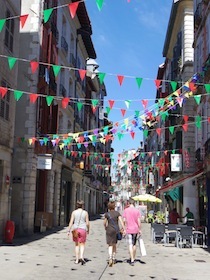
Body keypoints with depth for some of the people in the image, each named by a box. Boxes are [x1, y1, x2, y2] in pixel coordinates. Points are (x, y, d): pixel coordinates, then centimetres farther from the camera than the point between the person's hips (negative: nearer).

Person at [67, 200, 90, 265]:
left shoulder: (74, 212, 0)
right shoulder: (85, 213, -1)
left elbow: (71, 222, -5)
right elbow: (87, 223, -2)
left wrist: (69, 231, -2)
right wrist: (88, 230, 14)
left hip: (75, 229, 1)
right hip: (83, 229, -1)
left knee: (77, 245, 13)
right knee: (82, 245, 5)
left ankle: (77, 260, 14)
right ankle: (81, 257, -18)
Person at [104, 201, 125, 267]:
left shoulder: (107, 214, -4)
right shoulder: (117, 213, 0)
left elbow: (104, 223, 3)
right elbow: (121, 221, -10)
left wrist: (105, 227, 21)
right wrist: (123, 228, -12)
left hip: (109, 230, -2)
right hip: (116, 230, 2)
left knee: (110, 245, -2)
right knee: (114, 244, 17)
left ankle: (110, 259, -22)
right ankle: (114, 259, 25)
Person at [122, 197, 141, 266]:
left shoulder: (126, 210, -4)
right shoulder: (137, 211, -1)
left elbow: (124, 220, -4)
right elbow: (139, 221, -3)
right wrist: (139, 230, 5)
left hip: (129, 230, -2)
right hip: (135, 229, 2)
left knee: (130, 245, -2)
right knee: (134, 244, 16)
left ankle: (132, 260, -8)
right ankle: (133, 259, 27)